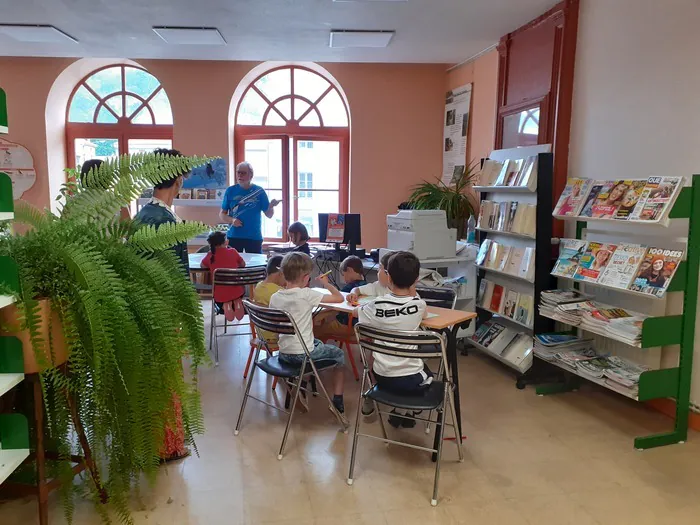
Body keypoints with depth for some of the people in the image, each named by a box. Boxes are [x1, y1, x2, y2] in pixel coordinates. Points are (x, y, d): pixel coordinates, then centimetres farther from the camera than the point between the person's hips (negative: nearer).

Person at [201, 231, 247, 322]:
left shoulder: (210, 255, -2)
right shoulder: (233, 251, -3)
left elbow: (202, 266, 15)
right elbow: (243, 264, 11)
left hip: (220, 295, 0)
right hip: (236, 292, 0)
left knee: (219, 300, 35)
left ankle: (224, 305, 1)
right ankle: (237, 302, 4)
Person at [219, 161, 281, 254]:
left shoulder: (259, 191, 1)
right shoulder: (230, 191, 3)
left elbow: (269, 215, 2)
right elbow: (222, 214, 7)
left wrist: (271, 206, -19)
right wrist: (231, 220, -12)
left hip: (254, 237, -1)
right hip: (233, 236, 1)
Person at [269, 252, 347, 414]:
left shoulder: (275, 297, -3)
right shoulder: (306, 294, -19)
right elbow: (340, 298, -17)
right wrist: (326, 283, 0)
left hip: (283, 353, 6)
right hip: (303, 355, -5)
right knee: (338, 354, 21)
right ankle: (338, 399, 18)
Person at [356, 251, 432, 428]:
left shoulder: (377, 305, -11)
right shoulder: (419, 304, -13)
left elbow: (355, 311, 11)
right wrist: (412, 291, 4)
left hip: (382, 378, 2)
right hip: (412, 381, -1)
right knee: (426, 372, 32)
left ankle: (398, 410, 33)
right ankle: (406, 413, 24)